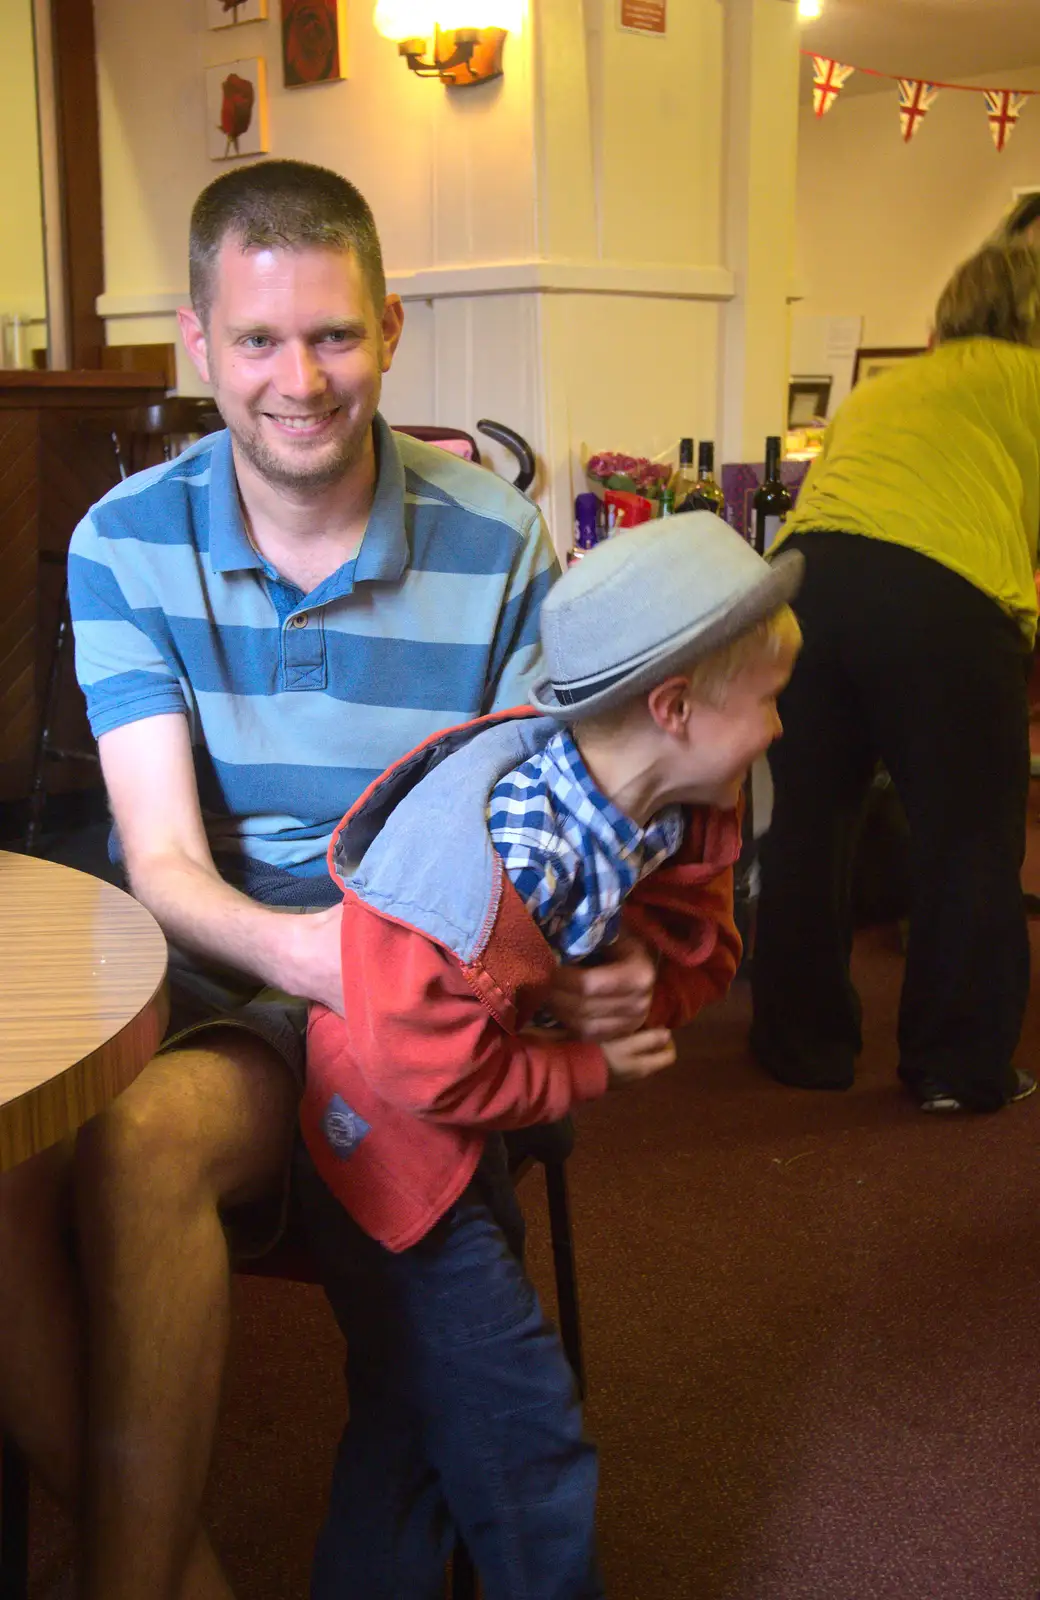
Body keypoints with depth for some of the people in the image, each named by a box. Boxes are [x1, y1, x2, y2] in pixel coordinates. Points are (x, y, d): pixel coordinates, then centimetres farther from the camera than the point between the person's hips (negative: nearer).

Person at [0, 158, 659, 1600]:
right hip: (198, 973, 3)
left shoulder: (496, 544, -2)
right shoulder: (125, 544, 1)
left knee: (150, 1139, -32)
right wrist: (293, 947, -30)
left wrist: (597, 966, -23)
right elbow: (164, 860, -7)